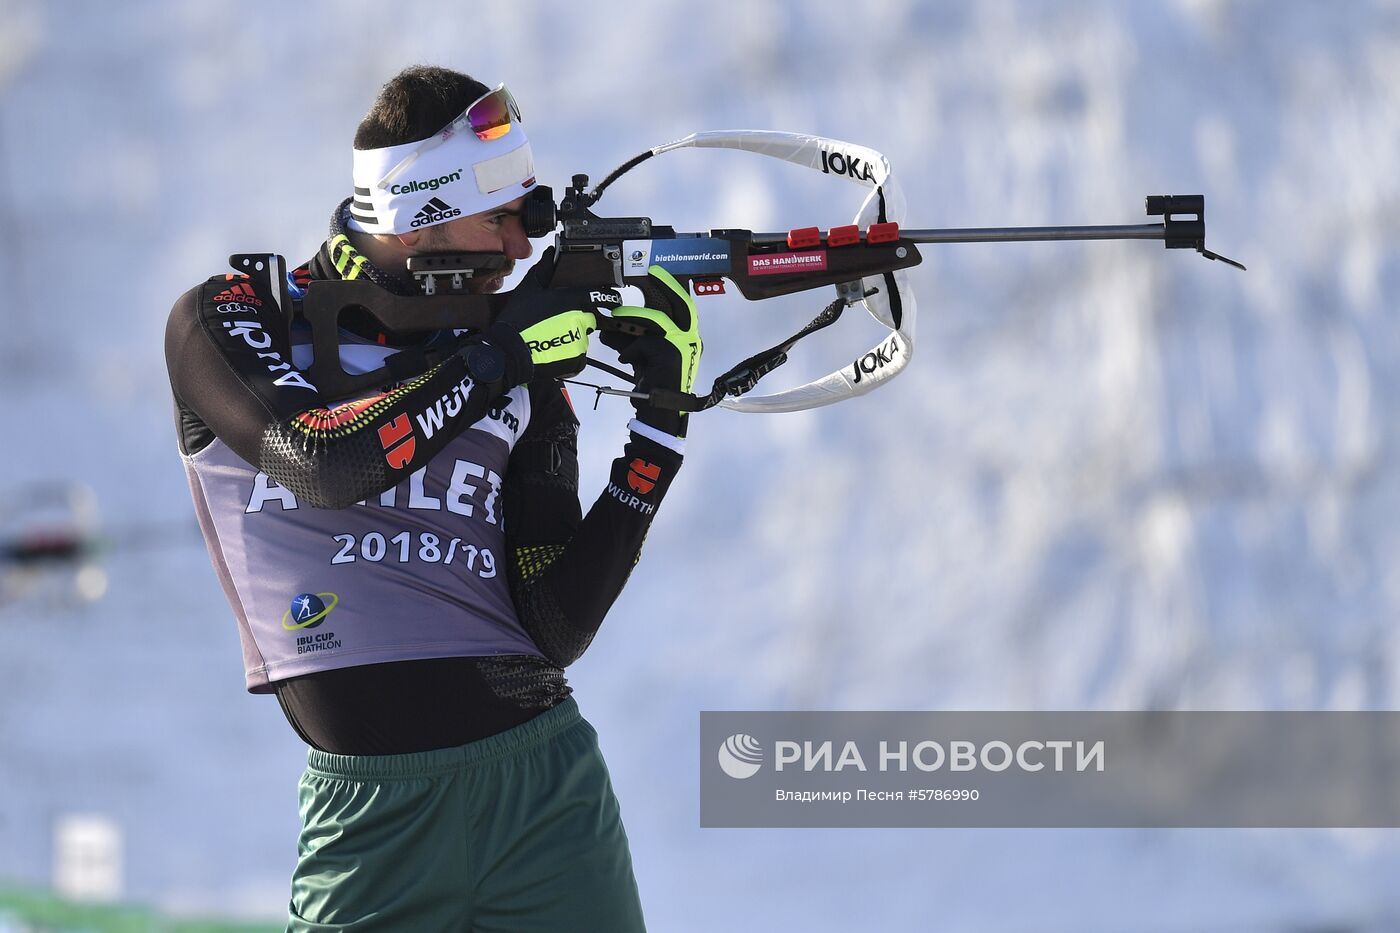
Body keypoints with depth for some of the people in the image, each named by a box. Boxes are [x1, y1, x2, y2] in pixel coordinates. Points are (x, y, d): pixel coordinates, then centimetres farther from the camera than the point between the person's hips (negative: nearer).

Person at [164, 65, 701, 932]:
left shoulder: (527, 384, 9)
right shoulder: (228, 322, 2)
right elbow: (323, 462, -18)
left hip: (547, 780, 2)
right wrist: (499, 354, -13)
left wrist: (662, 415, -4)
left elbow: (559, 630, 1)